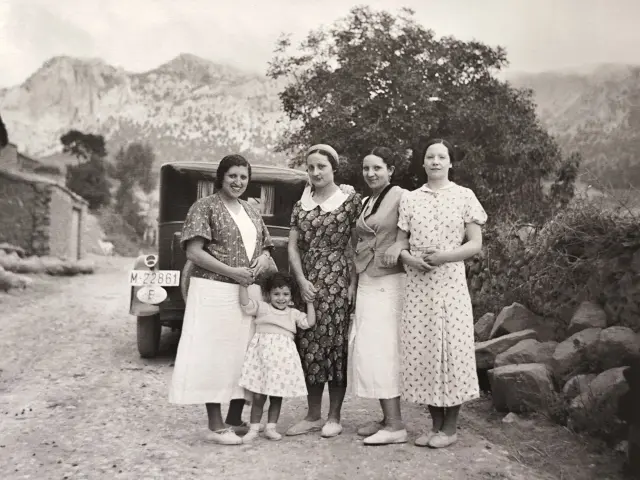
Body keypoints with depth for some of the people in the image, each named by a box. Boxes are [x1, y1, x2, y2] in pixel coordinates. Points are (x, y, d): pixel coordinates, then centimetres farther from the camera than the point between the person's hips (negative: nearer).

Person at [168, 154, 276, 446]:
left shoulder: (251, 212, 17)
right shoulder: (205, 207, -3)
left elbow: (265, 247, 23)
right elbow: (193, 251, -11)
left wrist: (264, 257, -2)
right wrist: (231, 271, -18)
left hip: (249, 293, 7)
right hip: (215, 292, -7)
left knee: (244, 353, 9)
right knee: (215, 354, -4)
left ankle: (235, 419, 20)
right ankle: (216, 426, 2)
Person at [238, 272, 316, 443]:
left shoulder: (293, 313, 16)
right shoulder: (262, 308, 8)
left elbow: (309, 322, 8)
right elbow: (245, 303, -4)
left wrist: (309, 302, 9)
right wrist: (243, 283, -10)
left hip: (283, 355, 2)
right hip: (262, 353, -2)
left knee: (277, 395, 8)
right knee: (258, 395, -1)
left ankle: (271, 427, 19)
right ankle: (254, 428, 9)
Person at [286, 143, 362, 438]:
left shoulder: (351, 201, 0)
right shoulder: (301, 205, 12)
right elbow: (293, 246, 8)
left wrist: (353, 284, -11)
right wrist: (302, 281, -5)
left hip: (338, 282, -4)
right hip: (307, 283, 5)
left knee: (335, 346, -1)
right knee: (308, 347, 6)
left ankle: (334, 417, 11)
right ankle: (313, 415, 17)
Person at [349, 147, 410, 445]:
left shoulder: (401, 197, -8)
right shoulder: (364, 203, 17)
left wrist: (400, 249, -23)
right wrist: (354, 281, 19)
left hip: (389, 282, -8)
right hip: (366, 283, 8)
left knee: (380, 349, -11)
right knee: (367, 349, 7)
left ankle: (395, 426, -5)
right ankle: (387, 418, 16)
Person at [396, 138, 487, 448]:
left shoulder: (464, 196, 3)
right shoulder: (410, 199, 10)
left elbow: (475, 243, 0)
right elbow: (398, 242, 10)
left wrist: (445, 255, -15)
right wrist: (408, 258, -11)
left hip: (450, 282, -2)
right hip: (417, 284, 3)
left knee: (450, 348, -2)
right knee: (421, 350, 3)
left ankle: (450, 428, 11)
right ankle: (435, 423, 17)